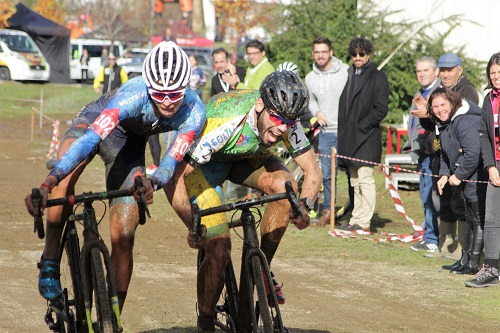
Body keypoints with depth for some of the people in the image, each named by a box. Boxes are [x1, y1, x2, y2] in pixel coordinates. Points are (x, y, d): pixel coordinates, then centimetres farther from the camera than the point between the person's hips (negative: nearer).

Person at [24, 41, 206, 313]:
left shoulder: (194, 111, -29)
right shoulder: (132, 97, -39)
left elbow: (173, 158, -32)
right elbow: (91, 137, -49)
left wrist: (152, 183, -56)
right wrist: (46, 183, -60)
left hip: (129, 142, 3)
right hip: (95, 119, -3)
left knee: (123, 236, -7)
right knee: (65, 175, -37)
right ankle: (50, 262, -21)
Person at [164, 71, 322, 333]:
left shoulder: (286, 123, -26)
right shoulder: (225, 124, -40)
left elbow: (313, 171, -16)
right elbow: (174, 182, -38)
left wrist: (303, 205, -35)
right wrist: (194, 227, -46)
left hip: (244, 156, 5)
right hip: (201, 162, -5)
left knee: (285, 185, -26)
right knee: (219, 250, -16)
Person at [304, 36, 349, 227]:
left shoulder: (346, 72, -6)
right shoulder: (310, 78, 9)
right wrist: (316, 112, 2)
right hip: (326, 131, 4)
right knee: (326, 174, 7)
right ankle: (327, 211, 17)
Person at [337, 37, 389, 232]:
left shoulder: (377, 77, -4)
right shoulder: (349, 75, 16)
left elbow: (381, 109, -10)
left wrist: (361, 126, -12)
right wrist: (343, 132, 11)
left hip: (366, 138, -7)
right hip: (349, 138, 7)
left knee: (365, 180, -8)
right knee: (355, 182, 11)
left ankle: (364, 222, -7)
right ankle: (355, 220, 16)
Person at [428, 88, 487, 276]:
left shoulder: (466, 121, -22)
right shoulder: (448, 125, 12)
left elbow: (473, 153, -30)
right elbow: (446, 154, 23)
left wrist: (458, 175, -19)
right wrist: (444, 174, 7)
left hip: (477, 180, -11)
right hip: (466, 181, 11)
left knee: (478, 221, -4)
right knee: (471, 220, 18)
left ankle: (473, 263, -1)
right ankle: (468, 259, 27)